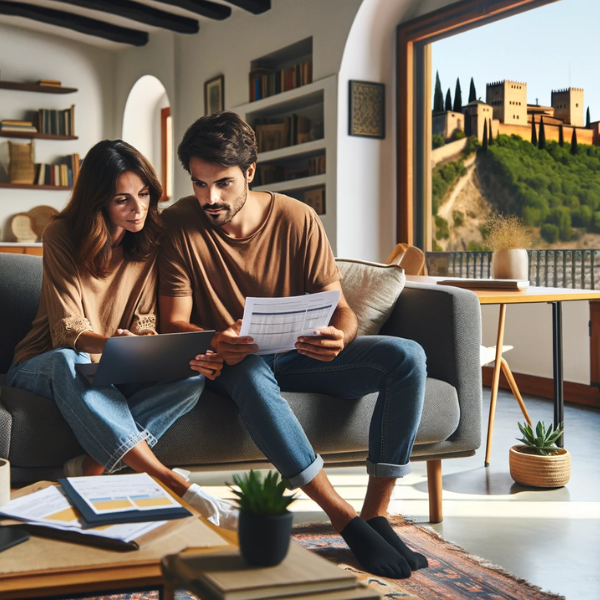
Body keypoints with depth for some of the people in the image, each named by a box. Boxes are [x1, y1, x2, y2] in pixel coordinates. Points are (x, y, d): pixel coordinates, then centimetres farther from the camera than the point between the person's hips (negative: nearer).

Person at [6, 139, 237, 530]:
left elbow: (143, 327, -2)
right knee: (67, 362, -41)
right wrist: (110, 344, -45)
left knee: (192, 378, -24)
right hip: (44, 368, -3)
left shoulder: (149, 243, 1)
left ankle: (91, 468, -34)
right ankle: (177, 487, -46)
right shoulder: (62, 237, -12)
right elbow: (66, 331, -20)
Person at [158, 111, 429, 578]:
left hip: (300, 355, 3)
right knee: (251, 375, -40)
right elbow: (174, 322, -11)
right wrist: (215, 343, -34)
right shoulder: (180, 225, -8)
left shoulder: (298, 220, -6)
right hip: (232, 362, -2)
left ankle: (377, 512, -19)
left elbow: (339, 308, -5)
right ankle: (345, 520, -33)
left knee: (406, 357, -19)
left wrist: (339, 337, -31)